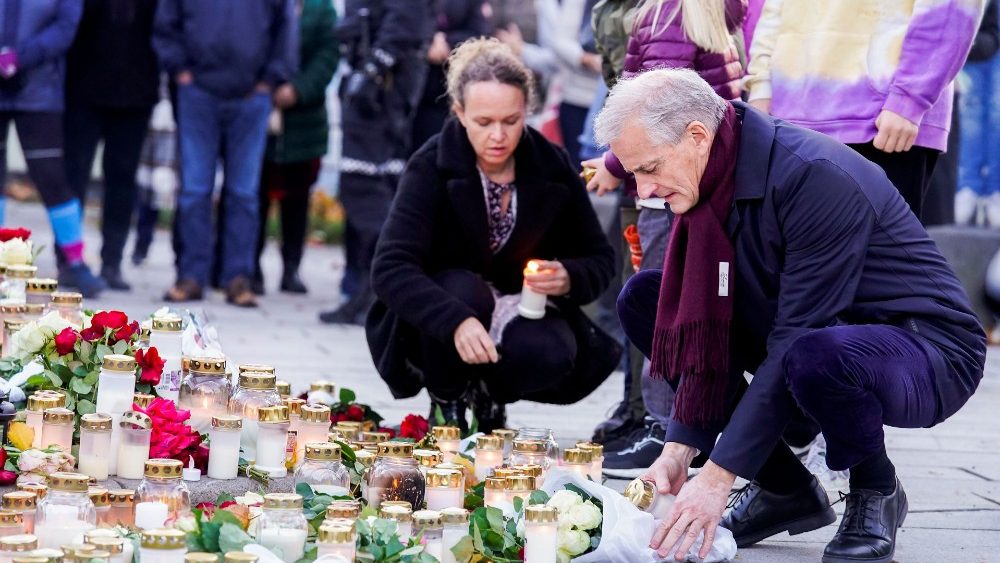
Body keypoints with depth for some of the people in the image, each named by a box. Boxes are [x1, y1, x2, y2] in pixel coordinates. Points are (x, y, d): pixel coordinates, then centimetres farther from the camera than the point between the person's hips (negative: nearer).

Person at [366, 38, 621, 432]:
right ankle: (446, 400, -6)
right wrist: (456, 320, -46)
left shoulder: (552, 167, -9)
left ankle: (489, 393, 5)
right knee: (464, 289, -35)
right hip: (432, 328, -2)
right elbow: (389, 269, -29)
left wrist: (569, 278, -25)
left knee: (553, 354, -31)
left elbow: (601, 260, -1)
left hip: (516, 317, 2)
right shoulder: (432, 167, -19)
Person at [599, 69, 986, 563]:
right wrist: (680, 448, -10)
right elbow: (709, 322, 0)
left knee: (813, 356, -42)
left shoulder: (816, 179, -28)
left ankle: (875, 490, -7)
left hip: (931, 352, -8)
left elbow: (796, 342, -30)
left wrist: (718, 475, -30)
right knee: (642, 299, 0)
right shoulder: (712, 179, -4)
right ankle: (784, 488, 4)